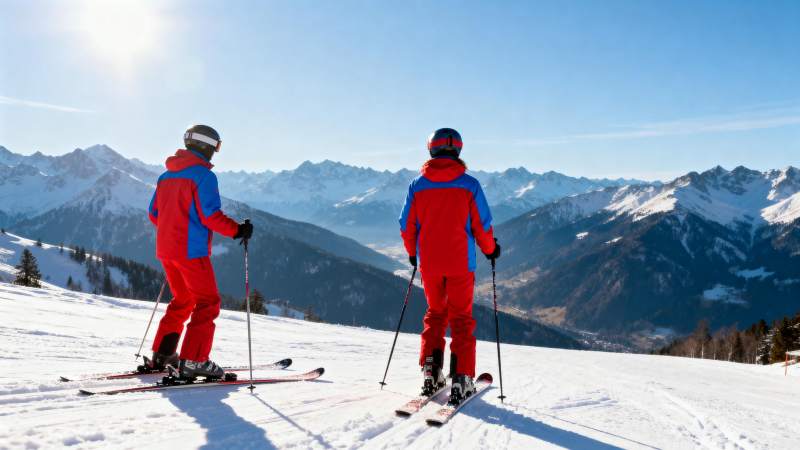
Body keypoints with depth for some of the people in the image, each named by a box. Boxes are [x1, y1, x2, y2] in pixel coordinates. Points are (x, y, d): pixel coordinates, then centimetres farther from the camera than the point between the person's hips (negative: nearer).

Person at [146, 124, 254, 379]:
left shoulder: (166, 175, 14)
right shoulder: (203, 175, -11)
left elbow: (154, 213, 18)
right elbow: (210, 214, -19)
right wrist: (237, 230, -12)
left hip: (165, 249, 8)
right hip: (191, 250, -8)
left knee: (182, 300, 21)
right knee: (207, 303, -1)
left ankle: (162, 355, 22)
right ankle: (193, 361, -7)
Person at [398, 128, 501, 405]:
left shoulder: (417, 185, 0)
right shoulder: (469, 185, -5)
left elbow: (406, 226, 4)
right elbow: (482, 226, -4)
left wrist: (413, 253, 20)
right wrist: (490, 249, 15)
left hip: (428, 263, 2)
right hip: (460, 263, -2)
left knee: (435, 314, 19)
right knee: (461, 319, 8)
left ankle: (430, 374, 13)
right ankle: (461, 381, 3)